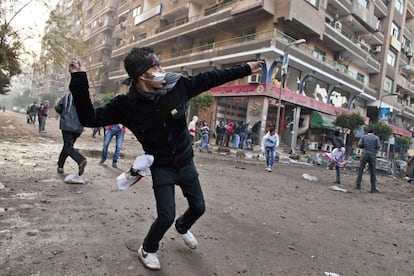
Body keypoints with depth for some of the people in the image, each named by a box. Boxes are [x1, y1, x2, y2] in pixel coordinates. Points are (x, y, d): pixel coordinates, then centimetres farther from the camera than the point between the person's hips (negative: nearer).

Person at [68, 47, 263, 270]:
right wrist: (79, 81, -29)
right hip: (162, 168, -3)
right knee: (166, 217, -7)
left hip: (186, 163, 4)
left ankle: (182, 227, 50)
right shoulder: (126, 105, -19)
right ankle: (147, 250, 27)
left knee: (198, 208, 13)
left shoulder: (178, 86, -15)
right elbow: (90, 118, -18)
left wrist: (246, 69, 1)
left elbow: (211, 78, -6)